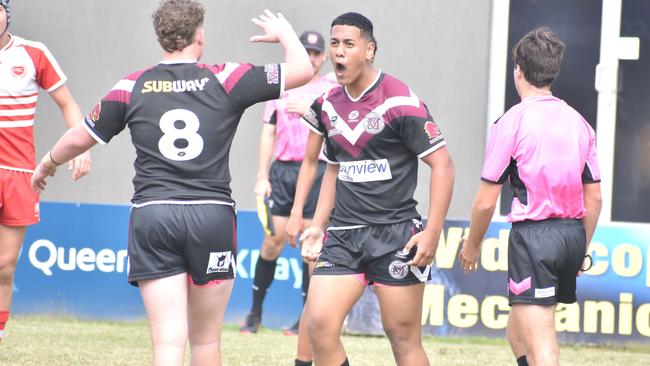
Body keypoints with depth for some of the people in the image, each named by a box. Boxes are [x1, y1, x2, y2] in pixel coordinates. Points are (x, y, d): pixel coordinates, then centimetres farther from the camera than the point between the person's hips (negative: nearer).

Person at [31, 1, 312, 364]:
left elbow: (79, 139, 14)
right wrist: (283, 32, 26)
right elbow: (303, 69, 4)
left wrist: (45, 167, 35)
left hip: (152, 216, 0)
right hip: (212, 216, 0)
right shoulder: (226, 79, 0)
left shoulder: (132, 87, 4)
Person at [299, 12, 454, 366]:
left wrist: (432, 233, -16)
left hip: (396, 235, -5)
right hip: (343, 236, 5)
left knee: (403, 337, 0)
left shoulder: (400, 101, -11)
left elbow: (442, 164, -11)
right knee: (319, 323, -10)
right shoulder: (328, 105, 9)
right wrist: (318, 224, 16)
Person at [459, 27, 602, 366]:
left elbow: (486, 201, -6)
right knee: (518, 328, 24)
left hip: (533, 234, -7)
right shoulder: (578, 123, 10)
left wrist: (472, 246, 9)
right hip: (572, 234, 7)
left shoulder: (511, 122, -8)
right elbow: (594, 198, 13)